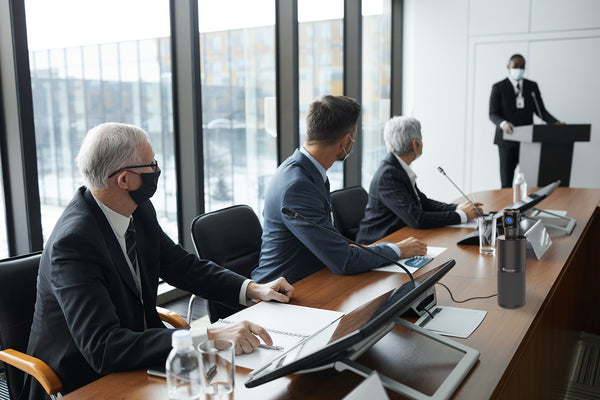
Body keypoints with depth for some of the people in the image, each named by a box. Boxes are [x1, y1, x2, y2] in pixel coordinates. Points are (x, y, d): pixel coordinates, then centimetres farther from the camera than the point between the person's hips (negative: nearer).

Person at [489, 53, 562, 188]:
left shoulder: (532, 86, 12)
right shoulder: (498, 87, 1)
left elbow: (540, 110, 9)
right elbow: (493, 114, -6)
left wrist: (556, 123, -8)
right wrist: (503, 123, -28)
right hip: (507, 140, -3)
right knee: (506, 183, -1)